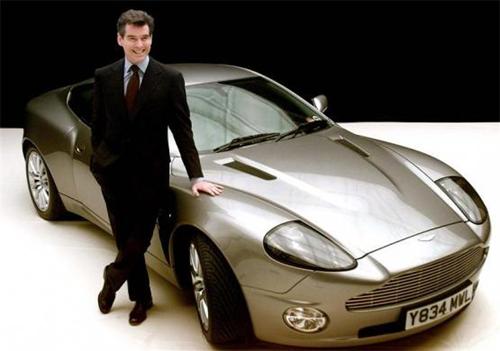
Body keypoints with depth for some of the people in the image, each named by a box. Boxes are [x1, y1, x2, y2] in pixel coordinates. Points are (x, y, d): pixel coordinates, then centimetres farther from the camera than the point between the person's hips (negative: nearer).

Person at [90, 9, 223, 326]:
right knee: (126, 240, 10)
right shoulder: (104, 77, 2)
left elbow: (182, 130, -6)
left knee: (138, 241, 3)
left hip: (150, 173, -2)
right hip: (113, 172, 2)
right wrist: (98, 161, 8)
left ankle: (112, 281, 32)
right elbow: (98, 125, 9)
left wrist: (196, 176, -10)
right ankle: (141, 298, 29)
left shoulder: (170, 79, -6)